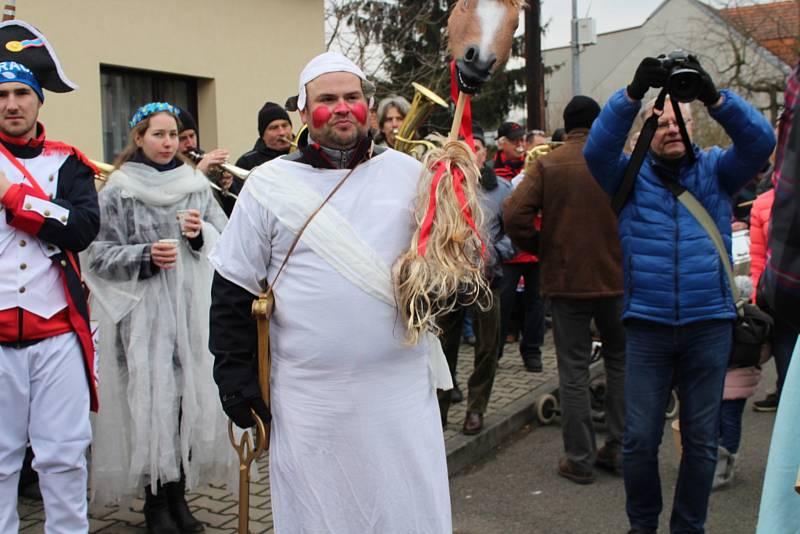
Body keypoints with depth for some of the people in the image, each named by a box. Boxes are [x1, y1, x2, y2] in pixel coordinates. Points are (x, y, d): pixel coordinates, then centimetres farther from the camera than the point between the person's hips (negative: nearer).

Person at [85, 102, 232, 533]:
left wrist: (202, 233, -9)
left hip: (193, 308, 3)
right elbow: (98, 255, -2)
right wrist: (146, 256, -16)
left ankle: (178, 492, 19)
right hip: (144, 313, -3)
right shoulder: (117, 193, 1)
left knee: (189, 397, 4)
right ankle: (155, 499, 12)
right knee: (152, 399, -3)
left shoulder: (196, 185, 11)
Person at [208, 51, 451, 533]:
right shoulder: (271, 184, 2)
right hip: (308, 397, 0)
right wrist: (235, 374, 0)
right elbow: (234, 289, 5)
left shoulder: (408, 173, 4)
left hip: (402, 387, 1)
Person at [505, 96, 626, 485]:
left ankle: (580, 459, 11)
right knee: (620, 361, 18)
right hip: (615, 278, 1)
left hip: (565, 280, -1)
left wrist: (539, 248, 0)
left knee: (573, 370, 6)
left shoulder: (547, 164, -6)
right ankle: (619, 449, 23)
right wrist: (626, 252, 10)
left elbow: (514, 214, -15)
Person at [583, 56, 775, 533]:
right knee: (639, 438, 4)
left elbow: (761, 141, -7)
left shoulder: (715, 169, 9)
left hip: (709, 323, 1)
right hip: (646, 323, -1)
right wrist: (633, 93, -25)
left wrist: (714, 96, -22)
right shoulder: (631, 175, 7)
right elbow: (599, 148, -12)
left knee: (702, 438, 10)